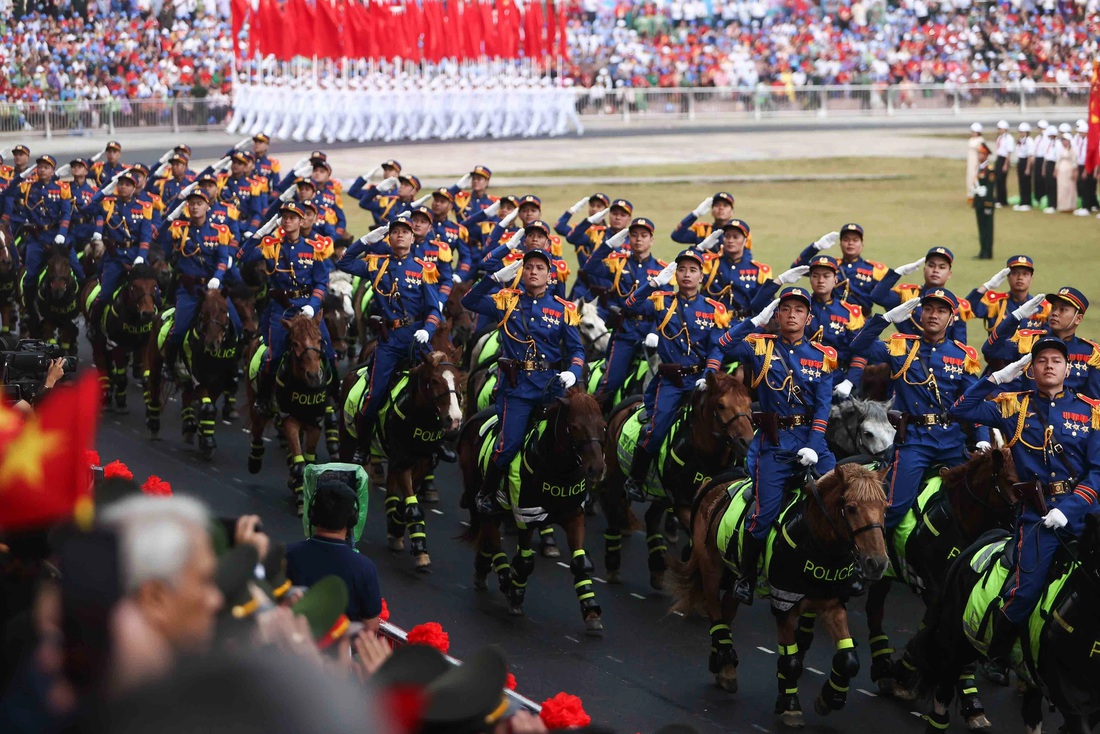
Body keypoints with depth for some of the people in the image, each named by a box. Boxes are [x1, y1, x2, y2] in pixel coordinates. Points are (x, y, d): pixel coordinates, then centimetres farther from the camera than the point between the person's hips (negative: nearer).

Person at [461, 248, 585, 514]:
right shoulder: (507, 300, 6)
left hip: (550, 383, 2)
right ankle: (486, 492, 11)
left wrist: (573, 372, -13)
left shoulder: (563, 309, 7)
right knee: (510, 442, -9)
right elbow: (469, 301, -2)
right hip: (517, 384, -1)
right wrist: (497, 278, -10)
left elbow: (576, 349, 7)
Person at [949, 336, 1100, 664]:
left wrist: (1069, 508, -12)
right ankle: (995, 659, 11)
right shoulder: (1015, 406, 9)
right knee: (1026, 591, -9)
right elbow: (962, 411, 6)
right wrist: (996, 379, -1)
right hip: (1037, 512, 0)